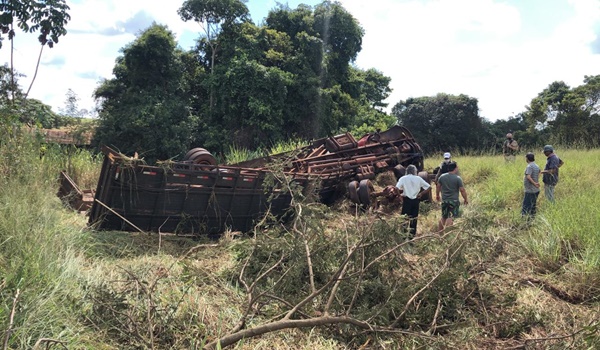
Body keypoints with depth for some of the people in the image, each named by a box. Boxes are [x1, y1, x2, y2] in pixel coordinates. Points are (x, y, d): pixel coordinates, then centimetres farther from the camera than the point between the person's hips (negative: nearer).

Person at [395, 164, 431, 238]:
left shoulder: (403, 178, -2)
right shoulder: (418, 179, 4)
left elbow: (397, 189, -16)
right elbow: (429, 187, 3)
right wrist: (421, 194, 9)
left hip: (407, 200, -2)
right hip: (416, 201, 2)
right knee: (414, 218, 12)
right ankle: (412, 234, 18)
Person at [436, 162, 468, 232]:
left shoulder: (442, 177, 2)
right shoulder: (458, 178, -12)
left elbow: (438, 187, 11)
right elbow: (462, 190, -9)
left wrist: (437, 195, 26)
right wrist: (466, 199, 3)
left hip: (444, 200, 5)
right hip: (454, 201, -5)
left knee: (443, 217, 17)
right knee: (450, 218, -4)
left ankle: (439, 232, 23)